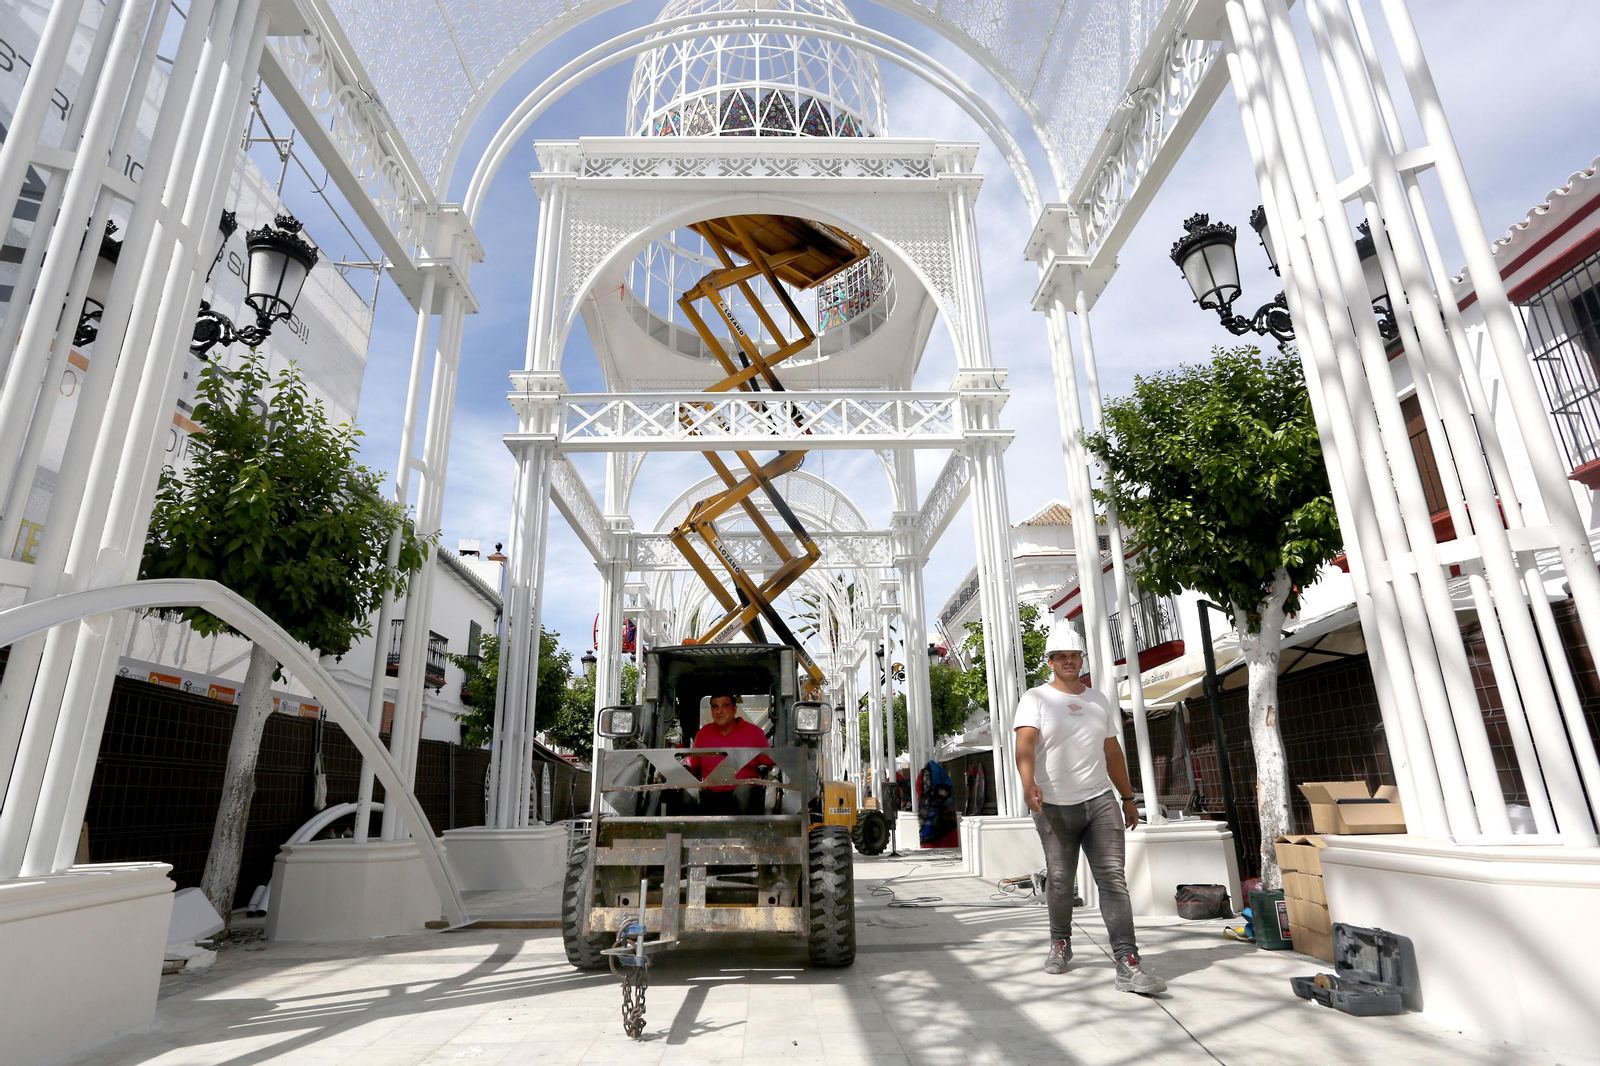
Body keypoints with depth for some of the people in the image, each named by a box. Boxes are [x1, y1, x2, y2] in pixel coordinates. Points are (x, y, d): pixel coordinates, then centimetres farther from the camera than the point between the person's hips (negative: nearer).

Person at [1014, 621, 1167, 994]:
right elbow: (1025, 744, -19)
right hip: (1054, 806, -3)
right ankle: (1060, 943, 30)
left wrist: (1128, 797, 22)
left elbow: (1113, 753, 21)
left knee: (1113, 878, -6)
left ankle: (1128, 964, -6)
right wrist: (1028, 783, -35)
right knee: (1059, 881, 7)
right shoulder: (1035, 700, -3)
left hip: (1100, 800, 3)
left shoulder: (1099, 701, 13)